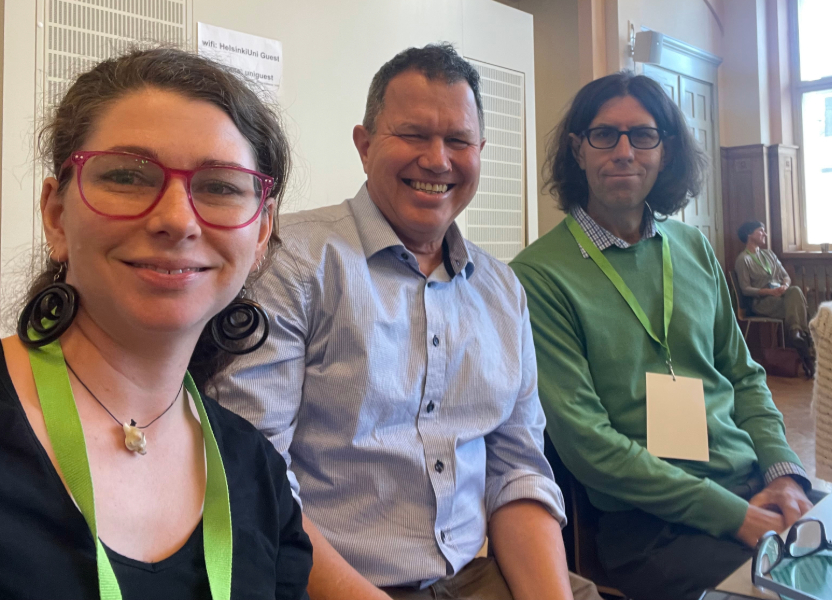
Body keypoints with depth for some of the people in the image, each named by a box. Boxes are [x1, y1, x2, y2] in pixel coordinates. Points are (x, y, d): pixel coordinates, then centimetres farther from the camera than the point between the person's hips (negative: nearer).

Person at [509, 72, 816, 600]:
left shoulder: (694, 249, 10)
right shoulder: (539, 275, -10)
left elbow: (744, 376, 16)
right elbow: (583, 436, -13)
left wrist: (784, 471, -1)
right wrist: (733, 515, -14)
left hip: (757, 490, 6)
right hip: (654, 526, -6)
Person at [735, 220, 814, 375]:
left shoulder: (769, 254, 20)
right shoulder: (743, 259, -2)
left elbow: (786, 276, 15)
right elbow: (746, 289, -9)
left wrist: (785, 285, -10)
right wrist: (769, 291, -22)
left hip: (781, 295, 5)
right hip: (762, 301, -5)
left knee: (795, 291, -31)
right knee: (797, 306, -30)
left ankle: (796, 333, -34)